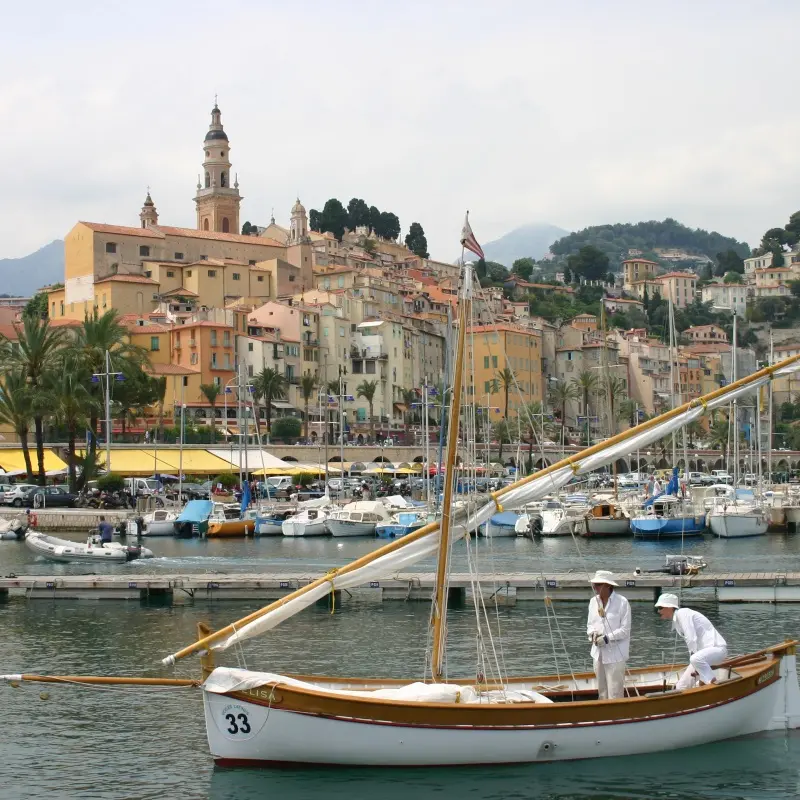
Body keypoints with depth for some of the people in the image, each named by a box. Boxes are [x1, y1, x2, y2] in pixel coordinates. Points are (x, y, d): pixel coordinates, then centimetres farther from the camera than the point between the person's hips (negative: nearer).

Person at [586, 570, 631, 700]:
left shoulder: (622, 602, -12)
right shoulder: (593, 601, 6)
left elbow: (625, 630, -12)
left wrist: (607, 638, -20)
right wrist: (593, 633, -9)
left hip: (615, 654, -6)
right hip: (598, 653, 6)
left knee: (615, 692, -5)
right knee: (602, 691, 14)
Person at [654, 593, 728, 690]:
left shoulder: (682, 613, -13)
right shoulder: (676, 622, 15)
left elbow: (692, 640, -21)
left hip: (717, 648, -9)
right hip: (703, 653, 9)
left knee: (696, 659, -42)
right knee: (681, 687, 3)